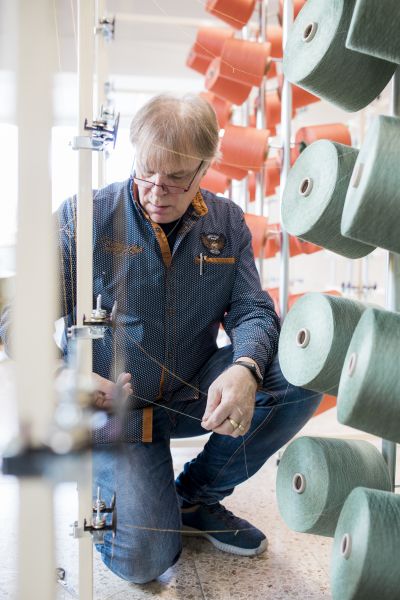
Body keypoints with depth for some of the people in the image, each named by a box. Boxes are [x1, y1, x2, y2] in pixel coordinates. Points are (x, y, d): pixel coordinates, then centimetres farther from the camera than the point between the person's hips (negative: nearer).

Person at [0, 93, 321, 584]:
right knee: (142, 559, -18)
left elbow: (252, 309, -5)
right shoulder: (84, 217, -10)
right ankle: (98, 479, 19)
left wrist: (245, 369, -30)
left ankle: (196, 496, 1)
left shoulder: (227, 222, 0)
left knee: (305, 374, -19)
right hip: (116, 409, -4)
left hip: (193, 398, 4)